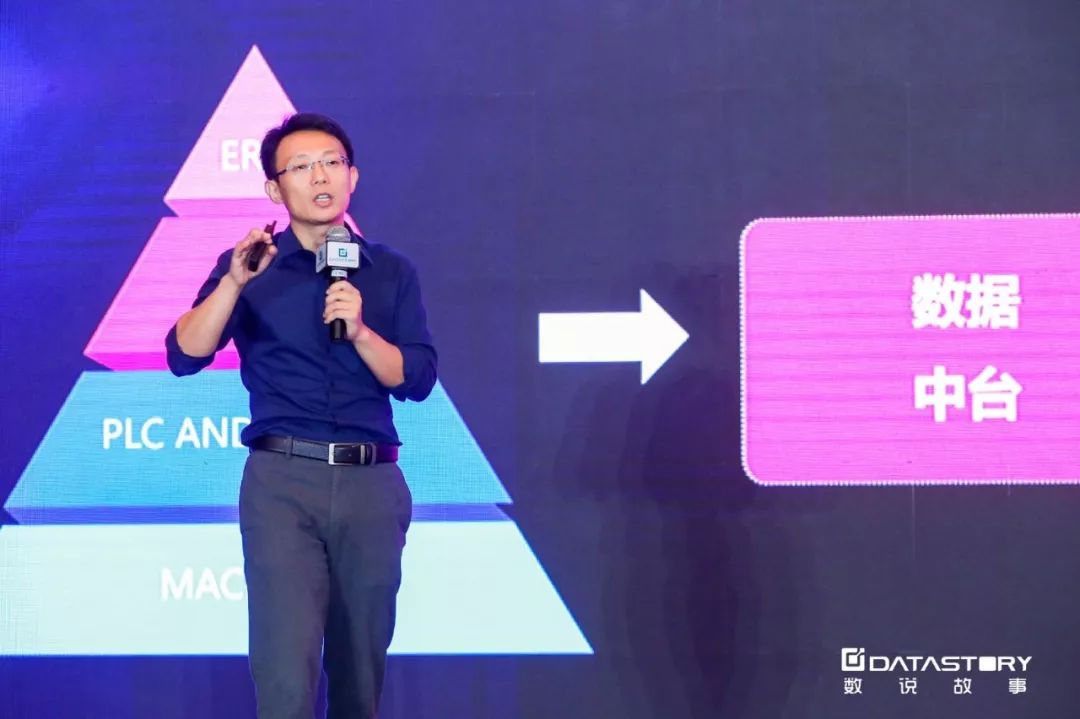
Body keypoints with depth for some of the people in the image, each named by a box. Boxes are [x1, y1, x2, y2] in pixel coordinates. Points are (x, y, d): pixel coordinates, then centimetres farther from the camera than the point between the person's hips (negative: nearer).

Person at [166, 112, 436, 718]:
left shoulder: (392, 272, 12)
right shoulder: (250, 268, 7)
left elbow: (418, 380, 4)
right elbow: (184, 356, -6)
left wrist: (359, 330, -12)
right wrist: (234, 282, -20)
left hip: (373, 484, 3)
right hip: (283, 482, -2)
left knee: (360, 667, 10)